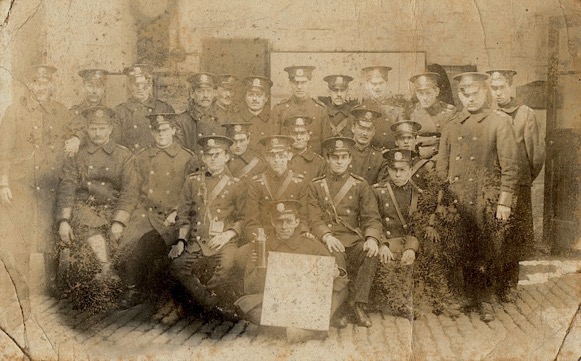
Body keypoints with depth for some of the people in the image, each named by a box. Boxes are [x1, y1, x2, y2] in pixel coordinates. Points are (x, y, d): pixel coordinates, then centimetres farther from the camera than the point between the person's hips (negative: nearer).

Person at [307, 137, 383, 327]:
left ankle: (358, 303, -20)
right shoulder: (315, 186, 12)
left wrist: (372, 238, -19)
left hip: (354, 240, 1)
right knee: (336, 257, -35)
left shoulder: (360, 185, 13)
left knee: (371, 253, -31)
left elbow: (372, 217, 3)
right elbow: (314, 219, 1)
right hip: (328, 241, -1)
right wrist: (327, 236, -21)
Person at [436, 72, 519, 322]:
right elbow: (442, 167, 15)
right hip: (456, 202, 3)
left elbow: (509, 166, -3)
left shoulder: (499, 123, 1)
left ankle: (485, 301, 16)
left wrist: (504, 201, -8)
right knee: (459, 253, 3)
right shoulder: (452, 126, 13)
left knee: (487, 253, 1)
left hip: (487, 202, -3)